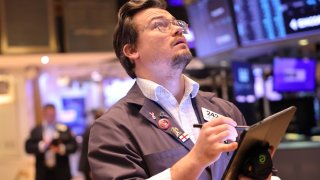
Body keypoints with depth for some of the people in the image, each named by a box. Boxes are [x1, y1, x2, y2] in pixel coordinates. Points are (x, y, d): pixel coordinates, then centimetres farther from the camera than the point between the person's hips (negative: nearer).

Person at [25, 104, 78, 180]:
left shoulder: (64, 129, 6)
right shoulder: (35, 130, 6)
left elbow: (73, 145, 2)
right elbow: (28, 148, -1)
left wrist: (62, 149, -16)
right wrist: (41, 145, -17)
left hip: (61, 173, 0)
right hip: (43, 173, 0)